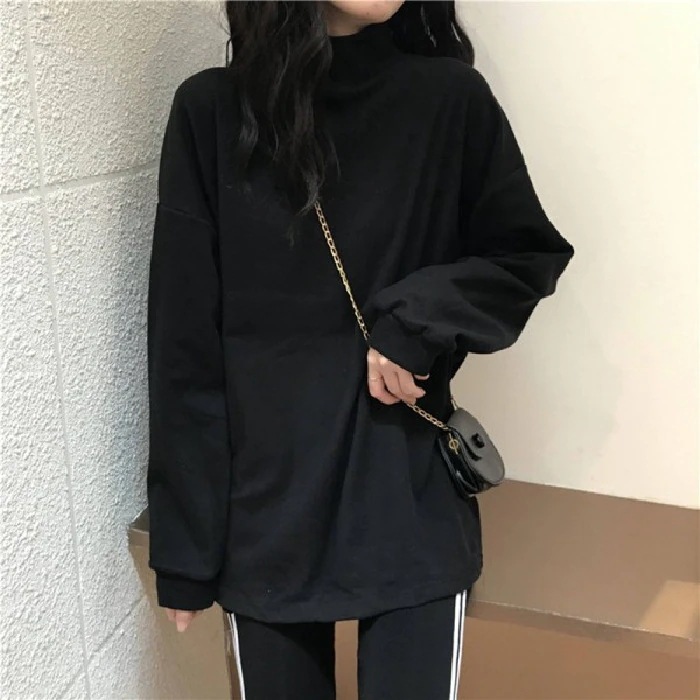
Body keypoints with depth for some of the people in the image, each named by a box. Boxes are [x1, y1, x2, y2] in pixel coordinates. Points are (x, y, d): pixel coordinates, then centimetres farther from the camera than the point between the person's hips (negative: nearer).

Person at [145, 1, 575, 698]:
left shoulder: (451, 99, -4)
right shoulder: (211, 111, -4)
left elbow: (530, 255, 7)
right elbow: (184, 345, -4)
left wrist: (421, 317, -13)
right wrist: (183, 541, -2)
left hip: (413, 507, 0)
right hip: (265, 515, 1)